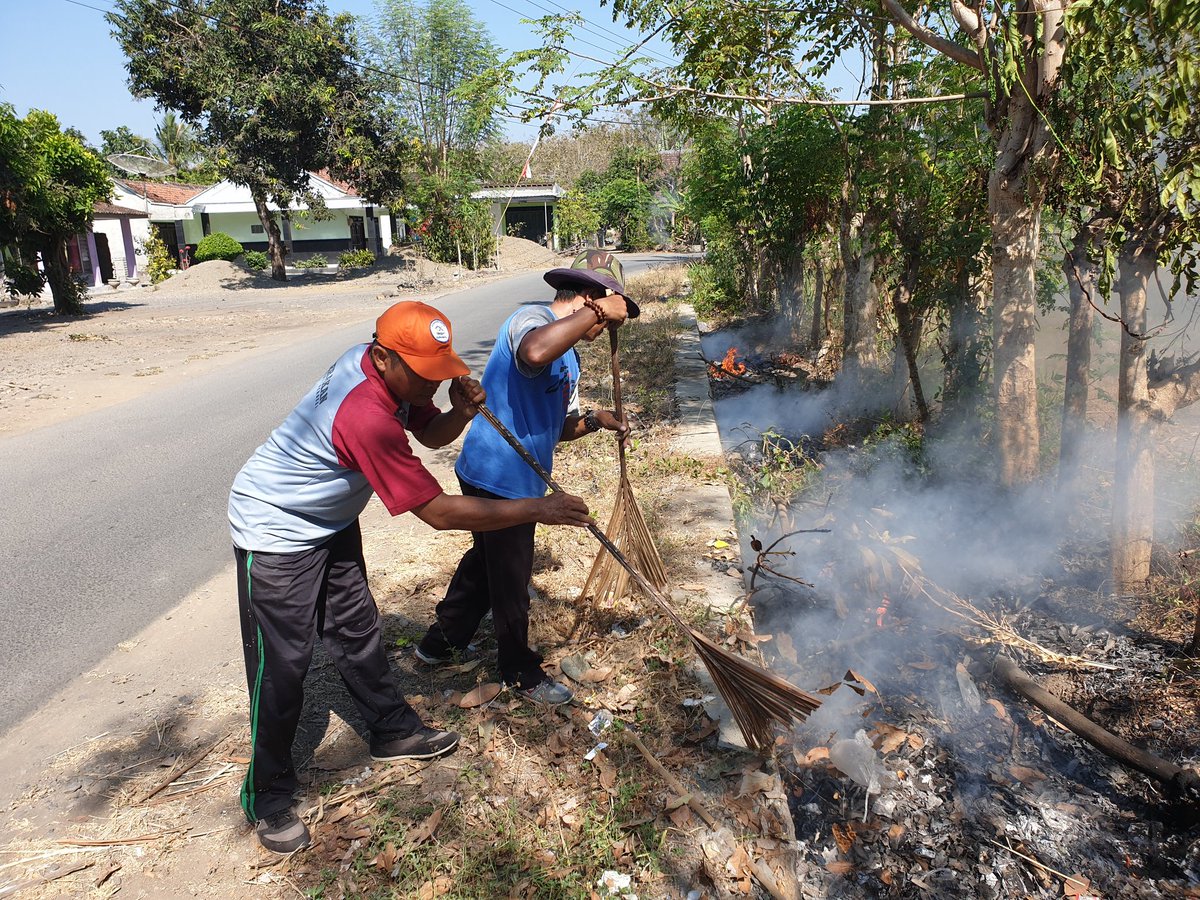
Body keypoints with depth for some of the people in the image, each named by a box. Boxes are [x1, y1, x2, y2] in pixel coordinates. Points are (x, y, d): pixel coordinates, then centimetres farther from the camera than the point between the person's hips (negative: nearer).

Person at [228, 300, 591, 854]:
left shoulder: (383, 367, -12)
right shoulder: (365, 417, -39)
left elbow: (431, 434, 2)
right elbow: (439, 513, -36)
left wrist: (461, 411, -21)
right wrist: (536, 510, -32)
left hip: (329, 519, 9)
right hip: (276, 532, -9)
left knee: (358, 632, 18)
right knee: (281, 666, -1)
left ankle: (393, 731, 35)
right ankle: (267, 799, 17)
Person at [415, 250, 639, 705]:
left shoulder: (568, 355, 13)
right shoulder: (532, 319, -18)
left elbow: (560, 427, 17)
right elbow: (534, 353, -46)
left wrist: (595, 419, -3)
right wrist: (596, 310, -36)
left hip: (516, 480, 10)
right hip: (498, 476, -10)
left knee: (485, 560, 25)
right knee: (510, 579, 8)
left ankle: (442, 642, 44)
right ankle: (520, 671, 29)